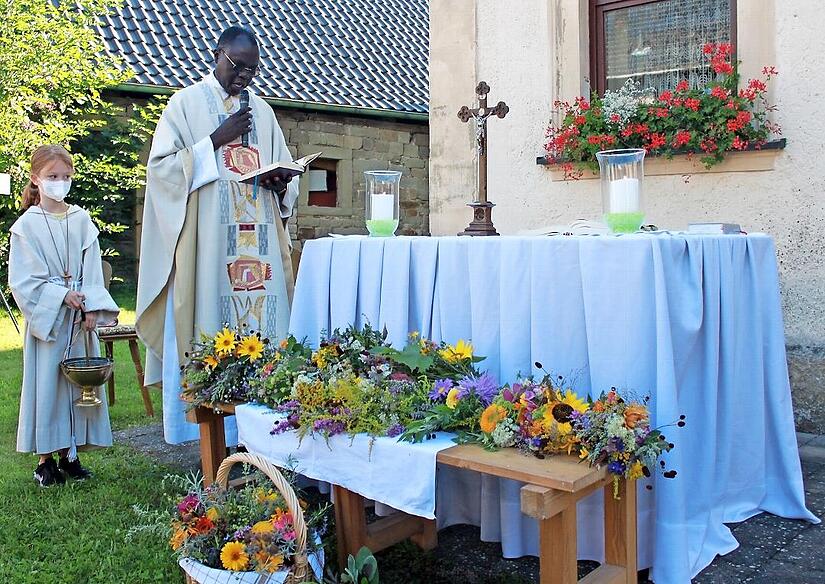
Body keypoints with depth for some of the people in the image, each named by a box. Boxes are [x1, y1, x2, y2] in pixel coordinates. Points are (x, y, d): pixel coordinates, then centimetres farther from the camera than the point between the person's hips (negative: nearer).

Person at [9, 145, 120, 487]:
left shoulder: (81, 220, 7)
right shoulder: (27, 224, -2)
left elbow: (92, 269, 5)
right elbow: (22, 279, -6)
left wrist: (91, 307, -6)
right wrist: (61, 296, -14)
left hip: (80, 317, 3)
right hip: (46, 315, -3)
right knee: (46, 381, -1)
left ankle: (70, 454, 17)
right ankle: (45, 460, 11)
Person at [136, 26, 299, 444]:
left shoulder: (262, 111, 18)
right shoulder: (187, 103, 5)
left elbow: (285, 171, 21)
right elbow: (161, 165, -4)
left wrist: (281, 184, -2)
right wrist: (217, 140, -11)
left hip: (257, 241, 5)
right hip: (206, 240, -4)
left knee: (262, 322, 1)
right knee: (208, 320, -6)